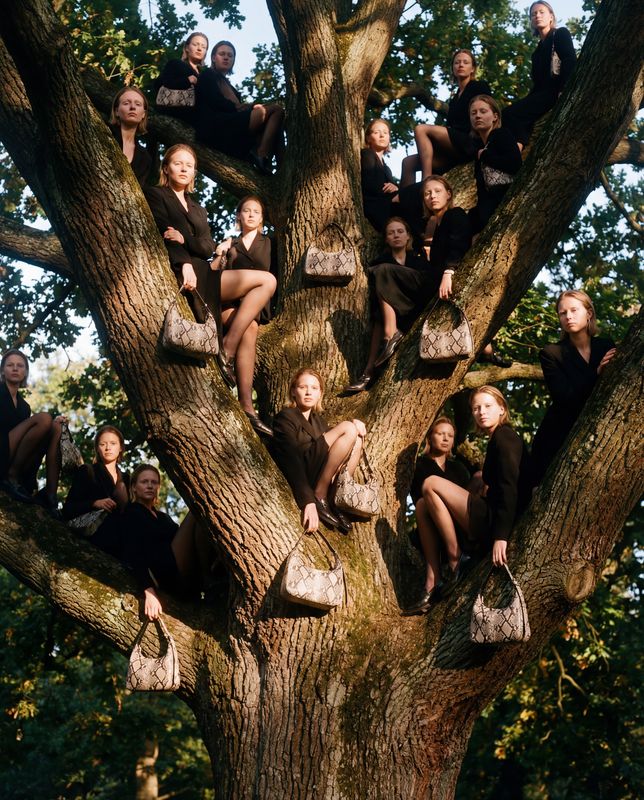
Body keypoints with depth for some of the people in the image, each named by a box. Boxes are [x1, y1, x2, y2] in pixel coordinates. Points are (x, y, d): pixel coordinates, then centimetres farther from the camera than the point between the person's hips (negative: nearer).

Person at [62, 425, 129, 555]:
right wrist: (94, 504, -15)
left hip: (119, 545, 4)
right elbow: (68, 509, 0)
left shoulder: (126, 479, 19)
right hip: (94, 542, -4)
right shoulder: (86, 471, 7)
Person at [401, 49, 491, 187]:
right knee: (409, 162, -10)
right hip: (454, 153, 7)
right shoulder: (455, 99, 28)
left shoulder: (480, 87, 10)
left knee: (421, 129, -23)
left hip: (471, 144, -7)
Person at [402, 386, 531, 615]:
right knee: (424, 506, 10)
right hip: (489, 518, 10)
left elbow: (510, 486, -20)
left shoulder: (504, 436, -8)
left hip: (496, 523, -10)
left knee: (431, 484, -13)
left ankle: (455, 559, -8)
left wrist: (501, 536, -28)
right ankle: (433, 581, -1)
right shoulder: (496, 439, 21)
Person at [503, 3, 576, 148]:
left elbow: (570, 62, -11)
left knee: (511, 114, -23)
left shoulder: (561, 34, 4)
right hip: (543, 93, 8)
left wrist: (564, 92, -24)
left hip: (556, 92, -8)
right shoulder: (539, 49, 26)